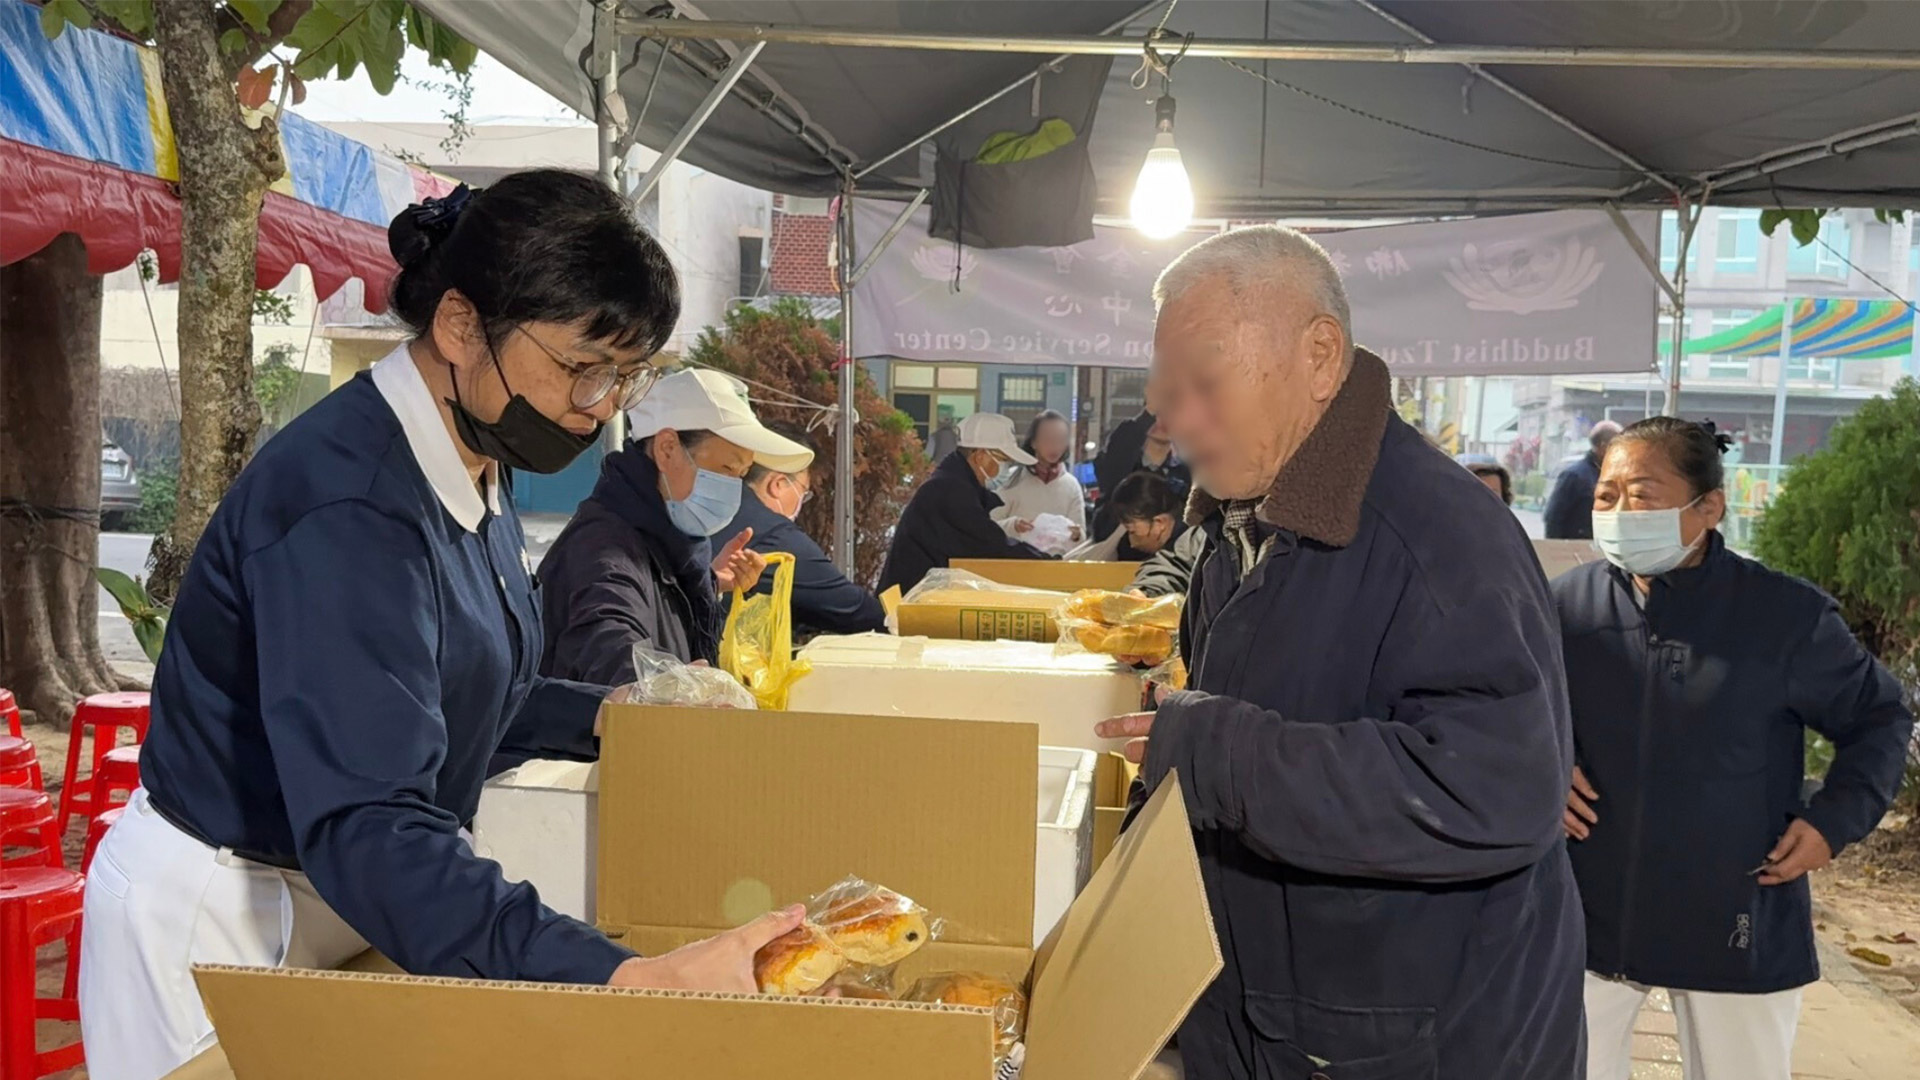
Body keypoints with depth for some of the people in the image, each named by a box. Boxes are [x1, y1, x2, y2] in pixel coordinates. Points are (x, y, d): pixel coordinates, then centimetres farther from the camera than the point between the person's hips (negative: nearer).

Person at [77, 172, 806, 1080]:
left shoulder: (471, 471, 0)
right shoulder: (348, 504, -29)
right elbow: (365, 828, -39)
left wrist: (601, 713, 1)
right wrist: (625, 979, -48)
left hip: (340, 897, 8)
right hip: (223, 914, -8)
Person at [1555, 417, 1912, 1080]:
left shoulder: (1787, 615, -9)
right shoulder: (1566, 604, -4)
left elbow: (1878, 719, 6)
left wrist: (1835, 821, -6)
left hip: (1738, 930, -1)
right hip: (1587, 917, 1)